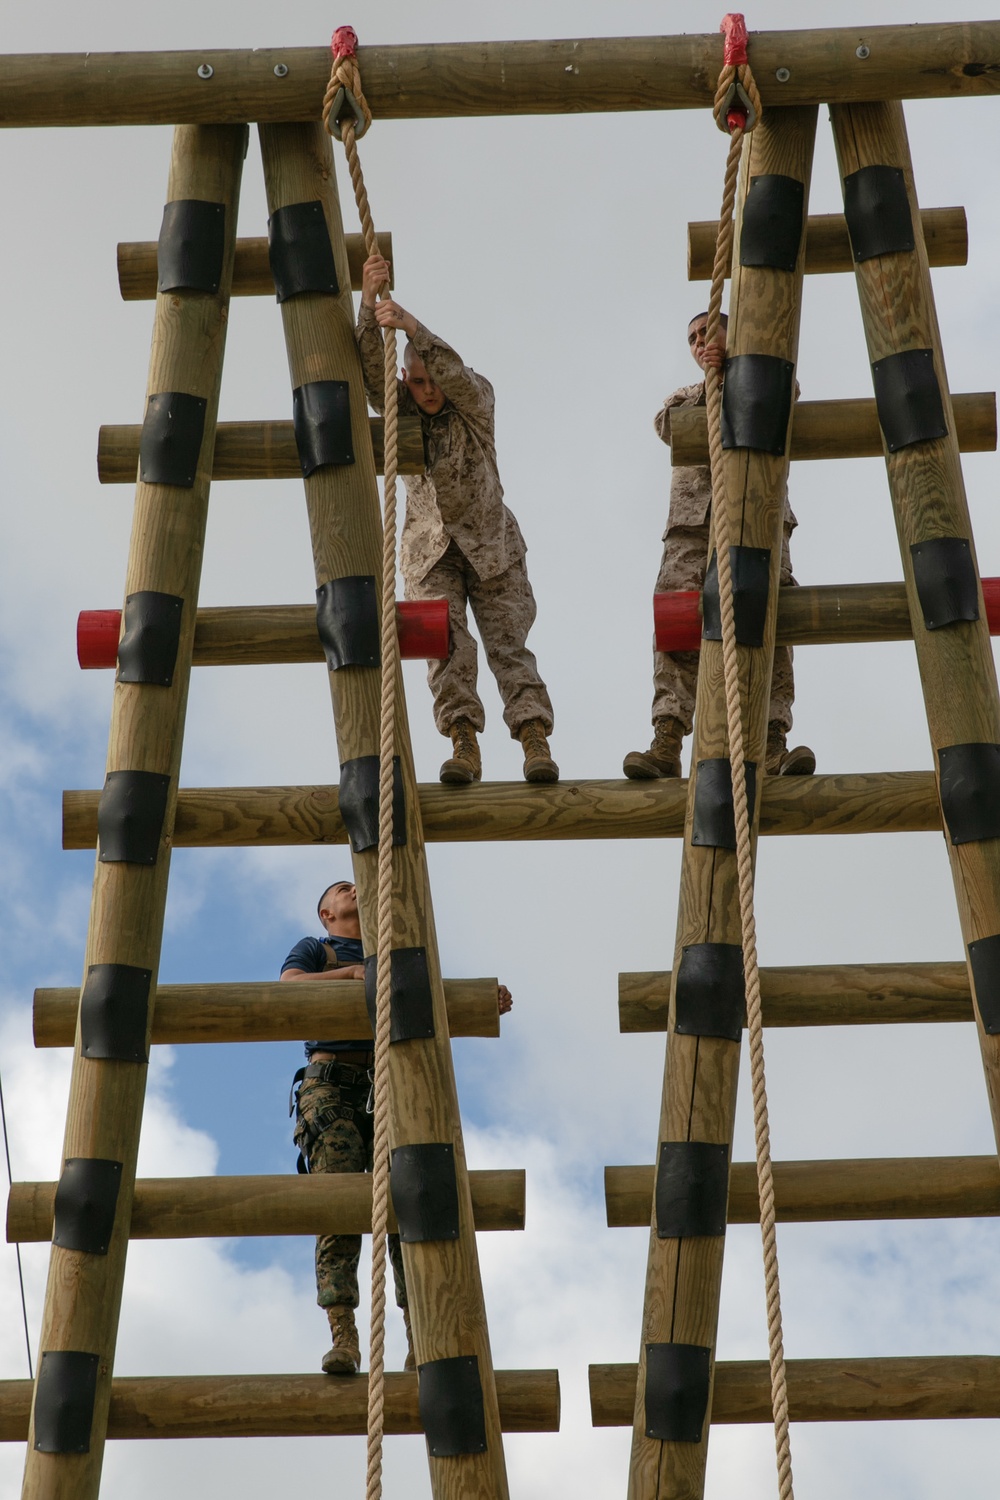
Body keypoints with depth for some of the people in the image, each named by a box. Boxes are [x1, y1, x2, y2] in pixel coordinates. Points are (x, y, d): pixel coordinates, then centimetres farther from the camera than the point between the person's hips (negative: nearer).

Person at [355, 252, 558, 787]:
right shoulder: (400, 407, -2)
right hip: (430, 547, 1)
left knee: (507, 639, -10)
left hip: (490, 544, -1)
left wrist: (410, 325, -44)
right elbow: (371, 367, -20)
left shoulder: (477, 400, -7)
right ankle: (463, 742, -21)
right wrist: (369, 301, -34)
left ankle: (535, 740, -17)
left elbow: (455, 371, -29)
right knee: (444, 641, -16)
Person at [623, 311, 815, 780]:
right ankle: (666, 745, -27)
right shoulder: (683, 397, 32)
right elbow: (667, 425, 8)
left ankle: (774, 745, -25)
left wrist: (731, 364, -10)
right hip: (694, 517, 2)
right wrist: (712, 388, -6)